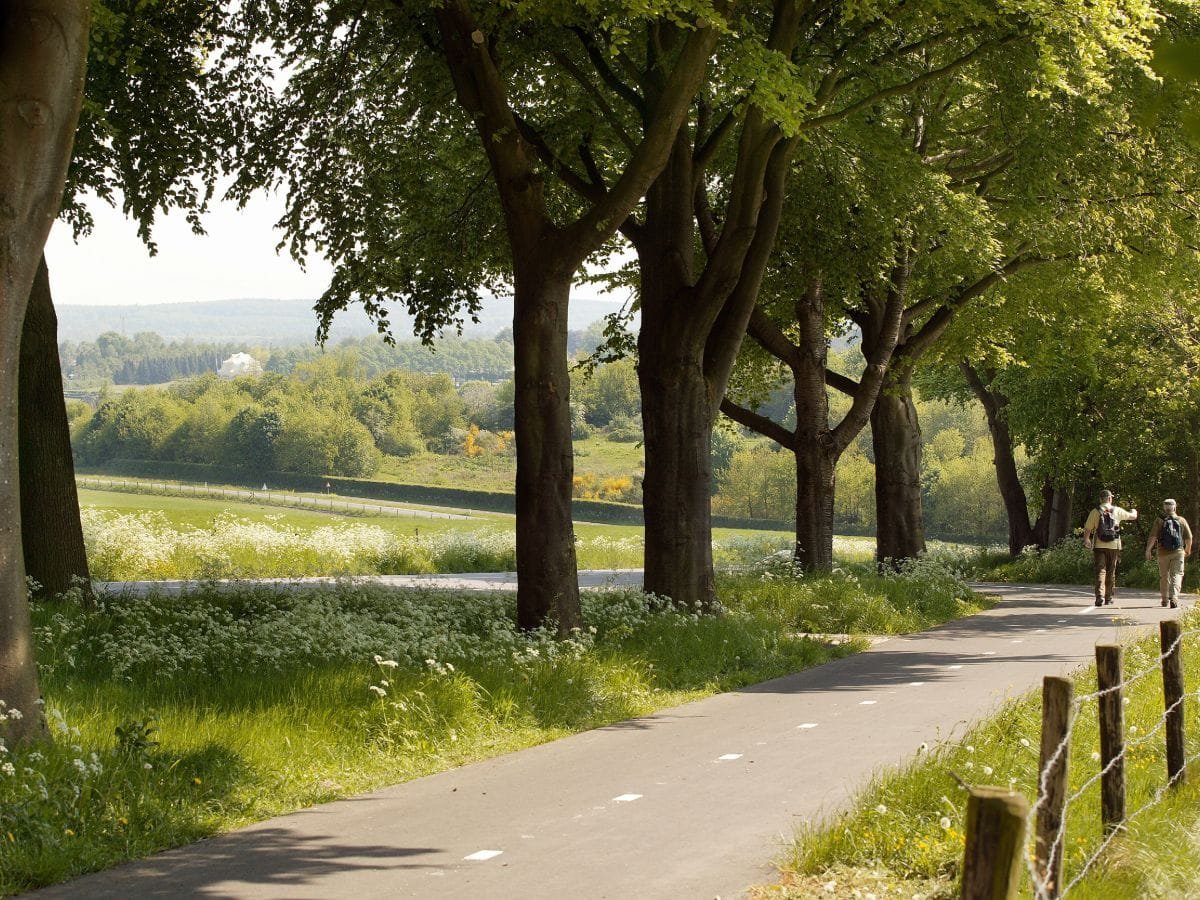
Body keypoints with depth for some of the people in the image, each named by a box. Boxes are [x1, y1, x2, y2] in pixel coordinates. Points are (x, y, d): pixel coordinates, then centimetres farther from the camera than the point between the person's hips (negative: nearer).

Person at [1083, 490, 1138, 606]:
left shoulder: (1095, 512, -2)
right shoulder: (1117, 511, 3)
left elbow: (1087, 529, -3)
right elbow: (1132, 516, 18)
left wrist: (1086, 540, 15)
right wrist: (1134, 512, 42)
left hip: (1099, 546, -2)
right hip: (1113, 546, 2)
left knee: (1100, 571, -5)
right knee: (1111, 572, 13)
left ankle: (1100, 596, -21)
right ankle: (1109, 597, 21)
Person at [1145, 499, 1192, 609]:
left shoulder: (1159, 521, -2)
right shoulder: (1181, 520, 3)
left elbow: (1153, 536, -10)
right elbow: (1189, 537, 4)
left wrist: (1148, 550, -2)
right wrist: (1188, 550, 20)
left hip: (1163, 553, 0)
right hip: (1178, 552, 0)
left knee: (1164, 577, 14)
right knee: (1176, 575, -3)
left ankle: (1165, 600, 22)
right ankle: (1174, 597, -23)